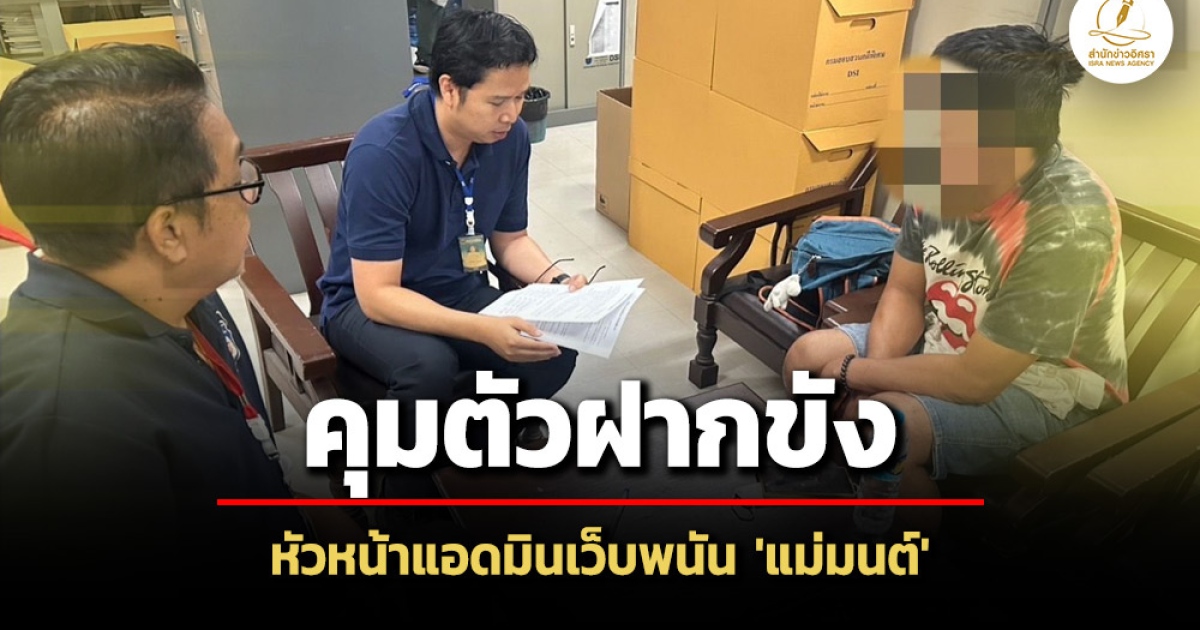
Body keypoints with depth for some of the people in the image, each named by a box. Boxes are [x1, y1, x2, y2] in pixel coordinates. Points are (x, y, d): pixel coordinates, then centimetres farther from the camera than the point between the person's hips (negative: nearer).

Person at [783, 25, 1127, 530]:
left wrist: (857, 372, -17)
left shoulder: (1066, 225, -34)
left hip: (1045, 392, -6)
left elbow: (975, 381, -29)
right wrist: (876, 379, -17)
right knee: (807, 357, -1)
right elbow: (904, 291, -2)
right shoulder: (943, 176, -16)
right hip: (948, 344, 7)